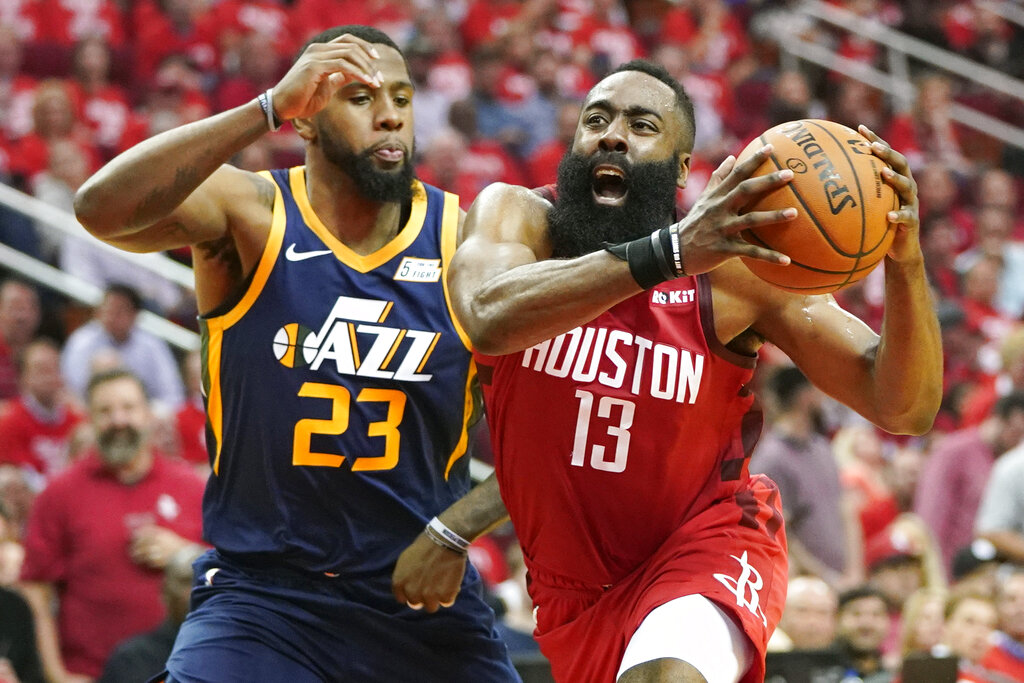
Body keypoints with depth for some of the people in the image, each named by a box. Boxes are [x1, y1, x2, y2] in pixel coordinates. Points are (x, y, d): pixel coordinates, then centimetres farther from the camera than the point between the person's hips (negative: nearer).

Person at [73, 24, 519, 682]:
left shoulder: (465, 239, -2)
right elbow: (103, 208, -28)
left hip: (421, 591, 3)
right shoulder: (249, 214, -8)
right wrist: (269, 108, -31)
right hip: (261, 588, -3)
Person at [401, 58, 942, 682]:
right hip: (575, 591, 3)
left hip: (708, 543, -3)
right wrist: (668, 253, -48)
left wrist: (905, 261, -35)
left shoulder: (735, 263, -14)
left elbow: (904, 408, -15)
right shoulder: (517, 215, -11)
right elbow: (490, 319, -36)